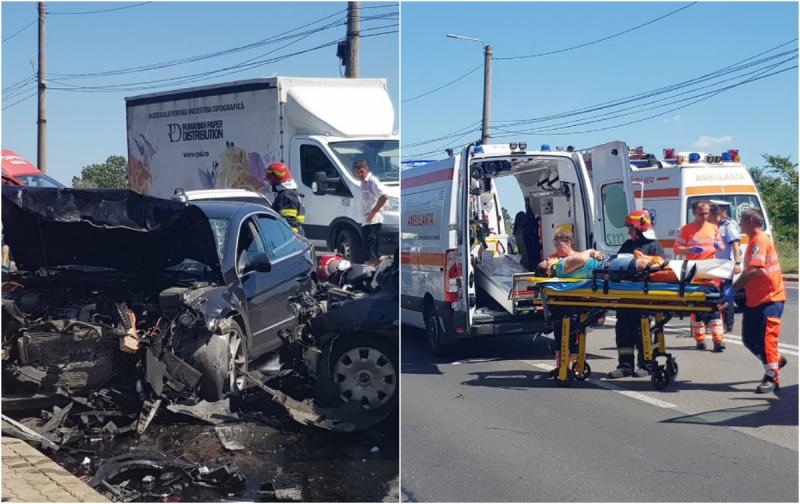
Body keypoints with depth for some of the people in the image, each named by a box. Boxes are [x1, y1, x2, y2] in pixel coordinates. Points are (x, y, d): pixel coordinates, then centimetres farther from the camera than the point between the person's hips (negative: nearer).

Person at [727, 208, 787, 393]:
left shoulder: (760, 241, -17)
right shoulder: (755, 241, 16)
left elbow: (753, 270, -27)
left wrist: (733, 289, -25)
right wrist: (737, 288, 13)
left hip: (769, 298, -10)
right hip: (754, 299, 10)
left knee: (766, 337, -7)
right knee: (750, 339, 11)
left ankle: (772, 378, 0)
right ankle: (776, 360, 29)